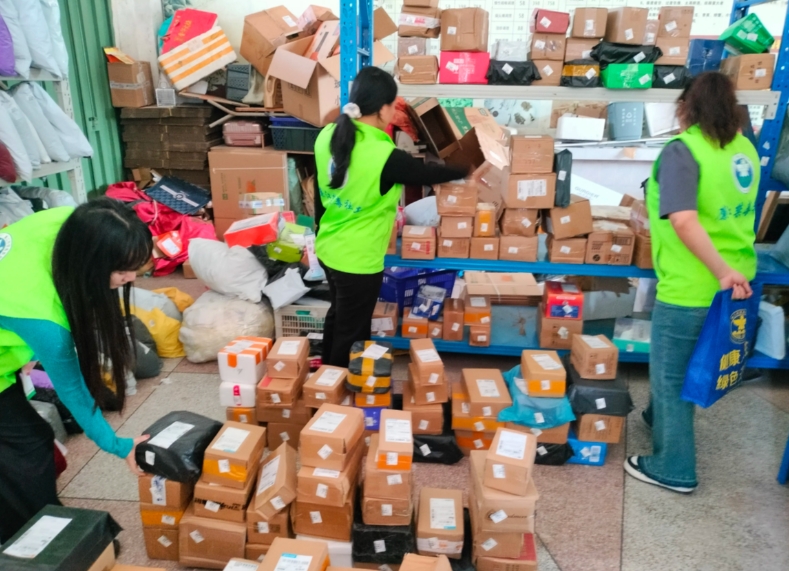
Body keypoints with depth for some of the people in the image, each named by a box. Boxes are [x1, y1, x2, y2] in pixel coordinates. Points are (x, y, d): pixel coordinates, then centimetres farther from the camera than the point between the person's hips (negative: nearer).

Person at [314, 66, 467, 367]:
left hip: (328, 249, 8)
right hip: (358, 261, -8)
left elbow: (320, 194, 6)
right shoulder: (386, 157, -26)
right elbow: (427, 173, -9)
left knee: (337, 317, 28)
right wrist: (464, 171, 11)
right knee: (352, 332, 13)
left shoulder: (327, 136, -5)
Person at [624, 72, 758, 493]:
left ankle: (672, 469, 22)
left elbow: (684, 221, -30)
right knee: (683, 367, 27)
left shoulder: (682, 150, -17)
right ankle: (660, 419, 49)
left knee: (669, 376, 9)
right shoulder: (744, 148, 6)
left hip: (691, 288, -8)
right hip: (735, 281, 8)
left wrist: (721, 271, -25)